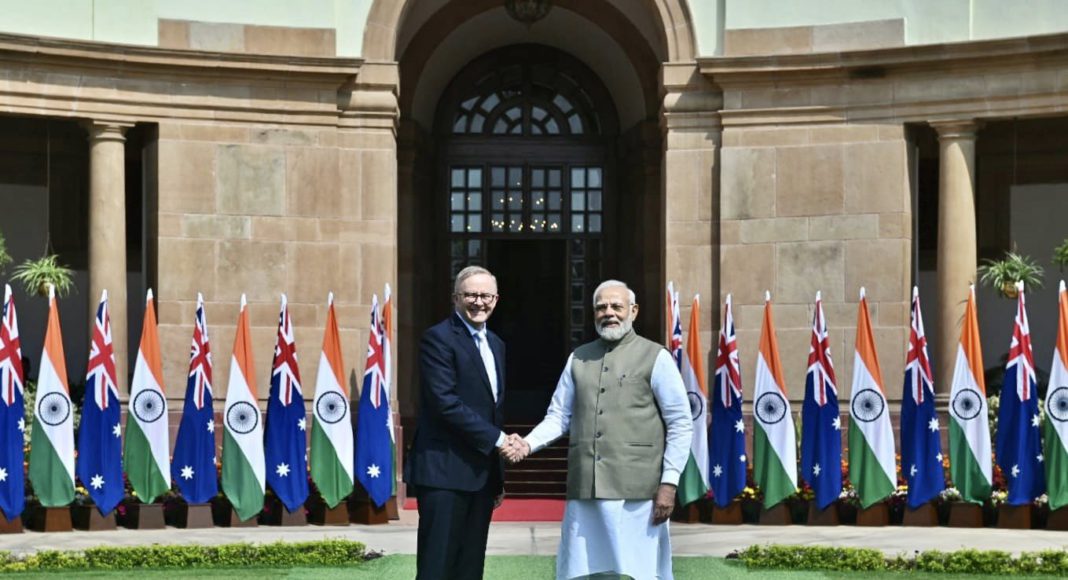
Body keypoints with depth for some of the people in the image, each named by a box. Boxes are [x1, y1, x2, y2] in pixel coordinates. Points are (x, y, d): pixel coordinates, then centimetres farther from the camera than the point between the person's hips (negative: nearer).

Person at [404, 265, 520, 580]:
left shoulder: (495, 344, 17)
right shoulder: (439, 338, -8)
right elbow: (446, 403, -18)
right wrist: (496, 438, -14)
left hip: (482, 473, 8)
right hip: (445, 471, -8)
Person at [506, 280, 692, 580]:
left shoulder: (655, 357, 2)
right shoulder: (578, 358, 15)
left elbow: (680, 424, 0)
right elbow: (559, 416, 14)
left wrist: (669, 482, -7)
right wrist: (529, 443, -5)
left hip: (636, 490, -4)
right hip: (584, 488, 4)